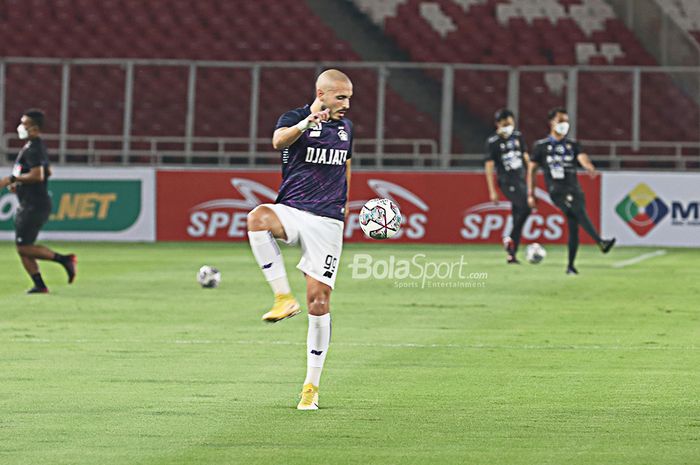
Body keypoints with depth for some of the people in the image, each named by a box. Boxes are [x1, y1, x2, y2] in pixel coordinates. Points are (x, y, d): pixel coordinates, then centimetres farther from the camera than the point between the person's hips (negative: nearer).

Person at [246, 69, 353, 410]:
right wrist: (307, 122, -45)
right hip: (291, 211, -3)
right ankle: (284, 298, -33)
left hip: (327, 222, 3)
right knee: (258, 218, -40)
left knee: (319, 302, -2)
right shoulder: (294, 118, -3)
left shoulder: (346, 127, 14)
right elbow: (279, 141, -28)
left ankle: (312, 385, 9)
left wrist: (345, 200, 28)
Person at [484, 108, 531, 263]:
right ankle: (510, 239, -10)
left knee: (518, 217, 3)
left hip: (521, 180, 6)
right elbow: (489, 166, -5)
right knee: (525, 208, -23)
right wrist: (492, 191, -9)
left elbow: (526, 158, 19)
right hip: (507, 182, -6)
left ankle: (511, 254, 7)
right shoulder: (493, 142, -5)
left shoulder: (518, 137, 10)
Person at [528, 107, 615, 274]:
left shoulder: (572, 144, 14)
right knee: (579, 211, -28)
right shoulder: (541, 146, 9)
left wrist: (590, 167, -30)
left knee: (574, 226, -1)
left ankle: (570, 265, 11)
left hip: (574, 189, 4)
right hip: (557, 190, -4)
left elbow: (582, 157, -6)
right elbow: (532, 169, 13)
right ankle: (601, 242, -43)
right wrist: (530, 194, 9)